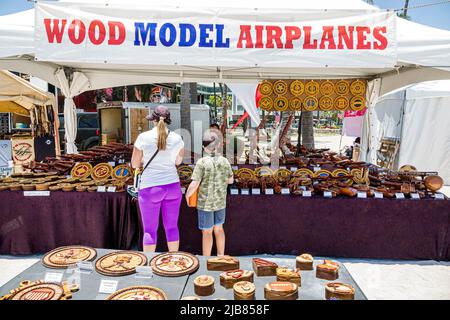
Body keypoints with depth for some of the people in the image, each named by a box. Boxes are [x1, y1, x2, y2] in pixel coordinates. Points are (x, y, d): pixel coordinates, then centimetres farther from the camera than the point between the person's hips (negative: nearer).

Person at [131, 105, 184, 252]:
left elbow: (135, 164, 0)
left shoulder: (143, 137, -8)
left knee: (150, 230, 8)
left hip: (150, 187, -3)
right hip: (172, 185, 3)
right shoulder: (177, 138, -1)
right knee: (172, 227, 15)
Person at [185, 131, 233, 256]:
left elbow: (194, 185, -20)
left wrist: (187, 195, -2)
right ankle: (221, 256, 35)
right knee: (219, 229, 21)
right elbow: (230, 180, 8)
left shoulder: (202, 162, -18)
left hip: (205, 202, -4)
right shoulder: (224, 161, -5)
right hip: (220, 201, 4)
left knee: (207, 232, 9)